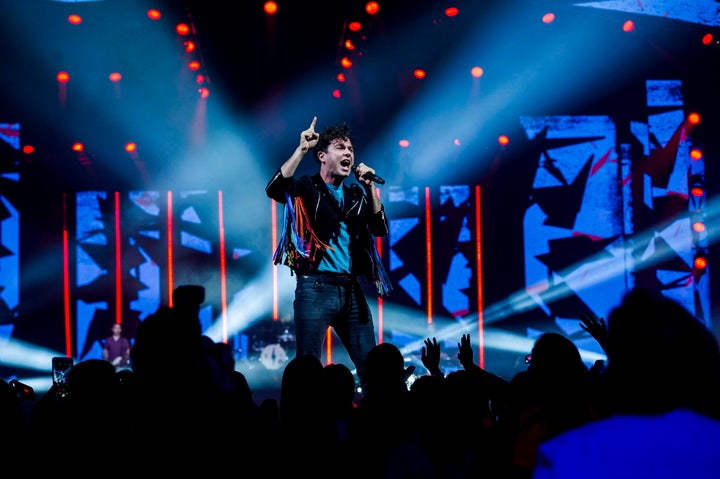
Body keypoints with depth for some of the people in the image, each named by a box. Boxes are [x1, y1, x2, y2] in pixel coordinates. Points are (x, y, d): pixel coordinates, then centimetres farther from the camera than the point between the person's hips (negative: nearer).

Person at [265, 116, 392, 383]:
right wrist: (302, 149, -19)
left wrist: (370, 188, -1)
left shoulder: (357, 194, 17)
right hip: (316, 288, -5)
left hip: (351, 290, 5)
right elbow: (273, 189, -17)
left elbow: (380, 229, 8)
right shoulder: (306, 188, 2)